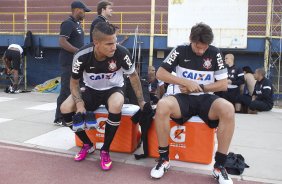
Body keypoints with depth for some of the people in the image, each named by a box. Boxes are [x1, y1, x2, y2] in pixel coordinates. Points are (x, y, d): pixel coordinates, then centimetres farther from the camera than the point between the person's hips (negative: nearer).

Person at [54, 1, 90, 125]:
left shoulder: (77, 24, 17)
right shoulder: (68, 23, -12)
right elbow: (62, 42, -21)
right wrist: (78, 51, -22)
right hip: (69, 62, -10)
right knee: (67, 90, -6)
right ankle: (59, 118, 2)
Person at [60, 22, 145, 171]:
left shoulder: (121, 53, -26)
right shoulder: (82, 56, -24)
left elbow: (133, 76, -7)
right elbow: (74, 82, -7)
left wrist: (141, 101, -4)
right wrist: (79, 104, -24)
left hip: (113, 89, -2)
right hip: (91, 91, 2)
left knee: (116, 106, -38)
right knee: (65, 109, -21)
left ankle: (105, 150, -14)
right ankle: (87, 145, 5)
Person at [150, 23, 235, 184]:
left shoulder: (215, 53, 2)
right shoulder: (180, 51, 0)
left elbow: (224, 85, 1)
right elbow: (160, 74, -4)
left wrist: (199, 88, -10)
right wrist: (186, 83, -13)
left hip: (206, 98, 1)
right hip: (184, 98, 0)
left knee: (228, 109, -33)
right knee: (162, 105, -34)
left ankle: (220, 166, -20)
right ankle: (164, 159, -16)